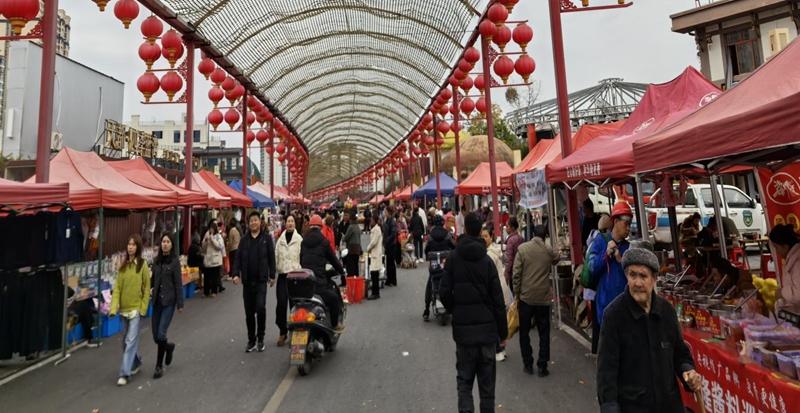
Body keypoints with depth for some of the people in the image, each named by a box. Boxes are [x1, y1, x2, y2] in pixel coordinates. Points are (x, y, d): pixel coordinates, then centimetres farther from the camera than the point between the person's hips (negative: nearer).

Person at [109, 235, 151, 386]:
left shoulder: (143, 265, -8)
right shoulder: (123, 265, 4)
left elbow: (147, 288, -7)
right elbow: (117, 287, 3)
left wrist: (143, 308, -11)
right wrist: (114, 307, -6)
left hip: (136, 308, -5)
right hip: (124, 307, 5)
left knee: (130, 340, -6)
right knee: (127, 339, 17)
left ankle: (125, 373, -1)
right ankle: (136, 362, 37)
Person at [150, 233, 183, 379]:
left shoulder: (174, 261, -7)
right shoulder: (156, 260, 8)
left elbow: (178, 283, -8)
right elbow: (153, 280, 15)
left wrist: (180, 304, -9)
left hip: (169, 301, -5)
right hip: (157, 300, 5)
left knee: (161, 334, -8)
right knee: (155, 336, 9)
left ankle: (159, 366, 11)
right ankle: (169, 346, 39)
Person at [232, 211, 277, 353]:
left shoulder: (266, 238, 1)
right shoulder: (244, 240, 9)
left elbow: (271, 258, 3)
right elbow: (238, 259, 6)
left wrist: (272, 275, 2)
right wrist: (236, 274, -8)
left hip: (261, 280, -3)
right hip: (247, 281, 3)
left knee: (260, 307, -15)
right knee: (249, 312, 9)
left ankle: (260, 338, 5)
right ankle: (251, 341, 22)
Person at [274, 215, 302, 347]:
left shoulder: (299, 239, -3)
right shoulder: (280, 240, 10)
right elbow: (276, 256, 12)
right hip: (282, 275, 3)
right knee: (281, 304, 0)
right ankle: (282, 331, 16)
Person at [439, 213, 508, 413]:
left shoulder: (453, 258, -5)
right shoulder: (487, 260, -5)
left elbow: (444, 292, -8)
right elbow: (498, 299, -5)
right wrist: (503, 331, 4)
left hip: (463, 327, 0)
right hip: (487, 326, 1)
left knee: (464, 379, 11)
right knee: (487, 380, 13)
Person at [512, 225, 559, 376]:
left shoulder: (522, 248, -7)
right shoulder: (549, 250, -4)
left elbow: (516, 274, -9)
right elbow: (556, 259, 19)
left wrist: (516, 294, -1)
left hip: (525, 297, -1)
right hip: (543, 298, 1)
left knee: (524, 332, 13)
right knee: (544, 333, 12)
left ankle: (528, 364, 18)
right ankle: (542, 366, 15)